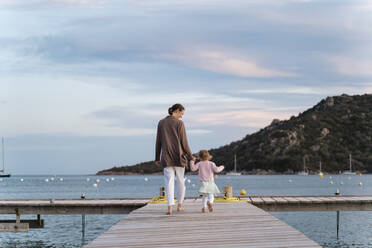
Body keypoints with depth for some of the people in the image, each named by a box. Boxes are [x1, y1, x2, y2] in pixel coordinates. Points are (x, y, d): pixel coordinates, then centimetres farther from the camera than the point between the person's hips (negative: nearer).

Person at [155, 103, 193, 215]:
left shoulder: (161, 123, 6)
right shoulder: (179, 123, -6)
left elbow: (158, 142, 9)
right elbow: (184, 142, -6)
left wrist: (157, 158, 14)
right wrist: (190, 157, 3)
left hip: (166, 157, 2)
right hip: (179, 156, -2)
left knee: (169, 181, -1)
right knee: (180, 180, 15)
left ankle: (170, 206, -16)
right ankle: (180, 204, 25)